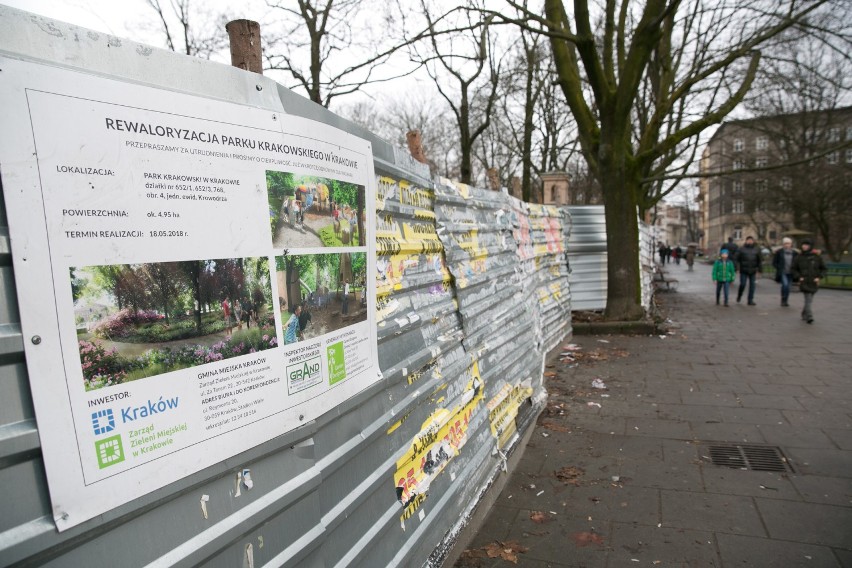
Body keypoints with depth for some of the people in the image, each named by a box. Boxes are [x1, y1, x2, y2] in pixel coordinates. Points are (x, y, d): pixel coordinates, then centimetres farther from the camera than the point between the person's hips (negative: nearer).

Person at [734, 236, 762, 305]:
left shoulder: (756, 250, 11)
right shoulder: (741, 249, 2)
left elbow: (759, 261, 14)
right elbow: (736, 259, -2)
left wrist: (759, 270, 9)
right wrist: (737, 268, -11)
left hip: (753, 271, 3)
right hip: (743, 271, -3)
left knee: (752, 285, 2)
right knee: (742, 284, -5)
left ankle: (750, 300, 8)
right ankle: (739, 296, 21)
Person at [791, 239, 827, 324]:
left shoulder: (817, 257, 1)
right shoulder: (799, 258, 1)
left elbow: (824, 269, 9)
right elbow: (793, 269, 8)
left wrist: (819, 277, -6)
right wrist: (798, 277, -6)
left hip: (814, 282, 2)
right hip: (804, 282, -2)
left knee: (809, 299, 11)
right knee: (808, 299, -13)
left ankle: (804, 314, 30)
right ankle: (809, 317, -16)